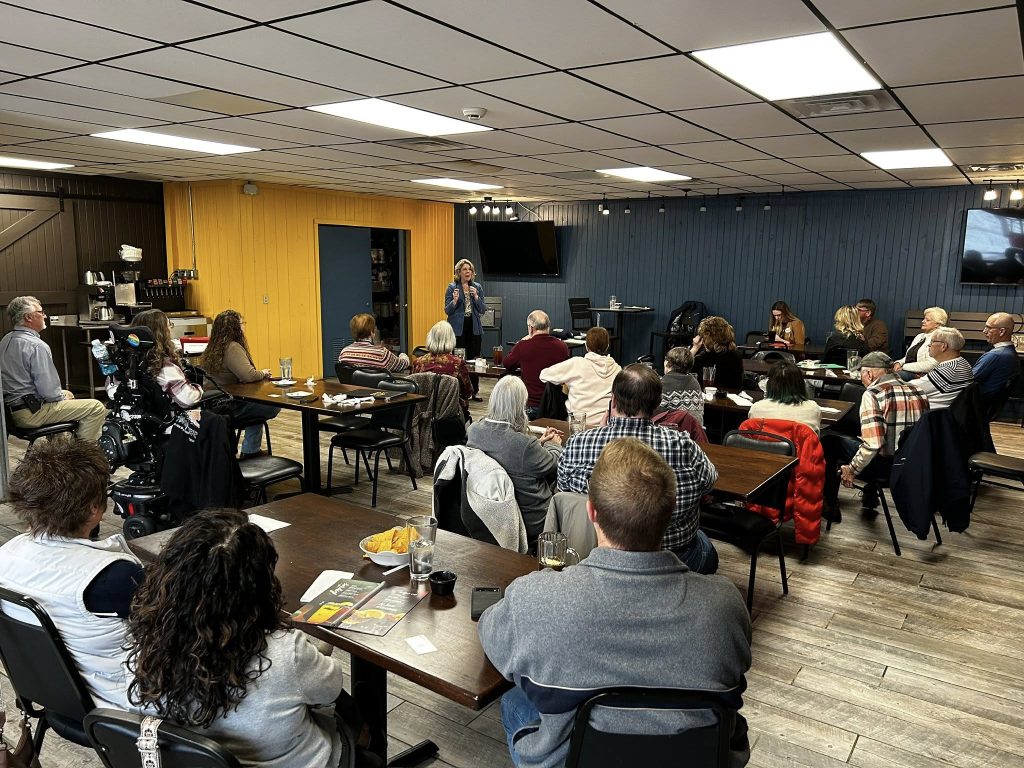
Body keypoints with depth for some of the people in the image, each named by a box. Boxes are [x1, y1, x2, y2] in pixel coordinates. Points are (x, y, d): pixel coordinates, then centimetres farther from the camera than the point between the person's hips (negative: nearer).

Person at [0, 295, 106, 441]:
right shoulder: (36, 346, -21)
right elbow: (49, 391, -24)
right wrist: (62, 397, -2)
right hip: (31, 414, -10)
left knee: (68, 394, 33)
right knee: (97, 408, -13)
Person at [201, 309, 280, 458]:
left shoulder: (214, 347, 11)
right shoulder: (232, 348, -21)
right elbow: (248, 375, -31)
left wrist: (260, 374, 8)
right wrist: (263, 373, -10)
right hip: (230, 407, -10)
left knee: (257, 405, 28)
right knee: (274, 407, 0)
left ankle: (250, 451, 31)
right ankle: (250, 451, 15)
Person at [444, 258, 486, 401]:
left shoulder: (478, 287, 8)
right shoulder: (452, 287, -1)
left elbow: (483, 310, 4)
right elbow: (447, 310, -3)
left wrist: (476, 297, -11)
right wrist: (455, 300, -21)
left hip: (474, 328, 3)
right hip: (458, 328, -3)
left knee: (474, 359, 5)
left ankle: (474, 391, 13)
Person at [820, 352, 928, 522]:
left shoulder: (872, 394, -15)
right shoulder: (917, 392, 5)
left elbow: (872, 444, -22)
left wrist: (852, 470, -8)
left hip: (887, 464, -7)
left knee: (829, 441, 10)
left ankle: (829, 507, 19)